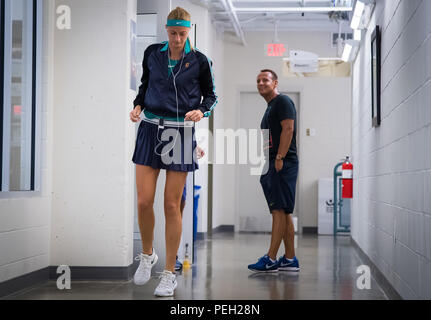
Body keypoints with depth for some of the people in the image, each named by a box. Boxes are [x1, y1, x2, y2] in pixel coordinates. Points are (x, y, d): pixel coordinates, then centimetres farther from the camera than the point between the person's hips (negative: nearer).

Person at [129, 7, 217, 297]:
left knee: (172, 205, -1)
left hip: (181, 133, -2)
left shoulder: (199, 60, 0)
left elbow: (211, 95, 8)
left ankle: (169, 274, 10)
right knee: (144, 201, -6)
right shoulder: (152, 53, 6)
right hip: (151, 129, 2)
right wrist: (139, 105, 1)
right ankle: (147, 254, 22)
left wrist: (201, 111, -12)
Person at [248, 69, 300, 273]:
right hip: (272, 165, 10)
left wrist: (279, 158, -22)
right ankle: (290, 259, 11)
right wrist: (267, 165, 19)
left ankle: (271, 260, -13)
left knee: (279, 210, -11)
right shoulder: (270, 107, 24)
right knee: (283, 212, 9)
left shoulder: (282, 102, -5)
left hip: (282, 164, -10)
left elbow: (288, 129, -16)